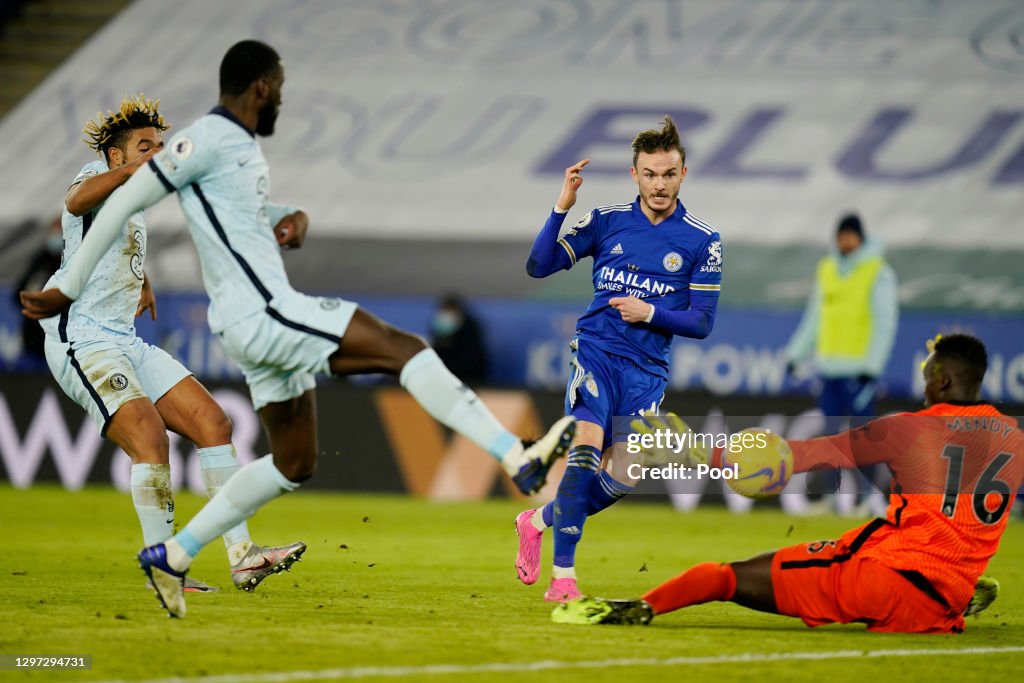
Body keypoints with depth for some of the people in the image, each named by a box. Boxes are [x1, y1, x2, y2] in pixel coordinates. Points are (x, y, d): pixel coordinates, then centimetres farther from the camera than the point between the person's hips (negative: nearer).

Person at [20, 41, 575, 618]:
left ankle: (171, 557, 20)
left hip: (267, 318, 11)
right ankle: (520, 461, -24)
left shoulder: (243, 145, 17)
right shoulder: (207, 140, -12)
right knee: (405, 349, -17)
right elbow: (124, 203, -11)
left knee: (295, 463, 17)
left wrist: (294, 221, 8)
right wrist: (70, 290, -7)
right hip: (261, 312, -11)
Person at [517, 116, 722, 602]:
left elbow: (702, 322, 1)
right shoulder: (607, 221, 2)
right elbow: (538, 266, 1)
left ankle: (540, 520, 27)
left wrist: (651, 313, -16)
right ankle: (563, 575, -19)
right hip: (596, 350, -2)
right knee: (586, 448, -23)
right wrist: (562, 208, -11)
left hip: (647, 369, 2)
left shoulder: (702, 241, 0)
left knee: (622, 479, -2)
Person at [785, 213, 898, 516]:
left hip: (859, 368, -5)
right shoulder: (827, 269, 14)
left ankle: (869, 492, 1)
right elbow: (814, 318, 21)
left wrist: (872, 366, -15)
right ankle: (841, 491, 9)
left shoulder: (877, 272, -4)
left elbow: (885, 322, -8)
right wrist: (795, 354, 15)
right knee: (833, 431, 3)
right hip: (828, 365, 5)